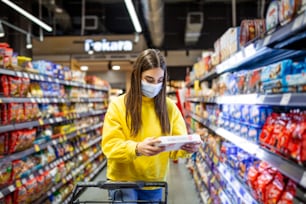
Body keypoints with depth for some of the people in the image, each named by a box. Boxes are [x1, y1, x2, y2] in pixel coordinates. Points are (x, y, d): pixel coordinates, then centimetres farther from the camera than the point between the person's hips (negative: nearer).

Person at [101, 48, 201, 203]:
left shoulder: (169, 107, 1)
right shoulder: (118, 105, -8)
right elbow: (110, 146, -14)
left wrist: (187, 148, -25)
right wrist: (137, 148, -33)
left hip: (154, 184, 3)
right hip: (123, 181, -3)